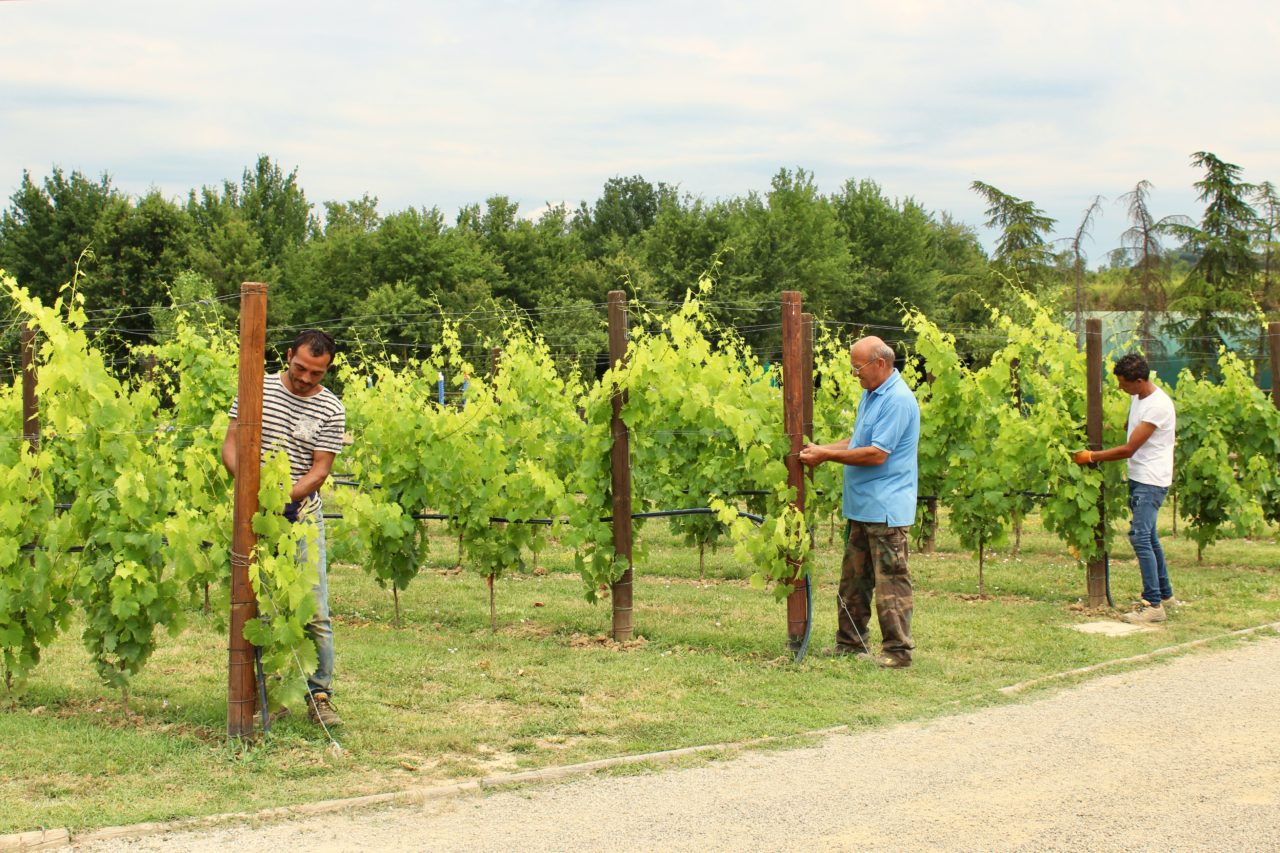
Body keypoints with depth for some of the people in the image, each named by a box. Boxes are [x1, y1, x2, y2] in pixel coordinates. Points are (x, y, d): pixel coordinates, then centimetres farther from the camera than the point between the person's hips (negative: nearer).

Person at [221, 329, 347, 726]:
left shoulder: (331, 410, 0)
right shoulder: (257, 388, 3)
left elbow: (320, 470, -4)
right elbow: (231, 443, 3)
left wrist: (287, 496, -21)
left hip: (301, 516, -1)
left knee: (315, 611, -5)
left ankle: (319, 696, 3)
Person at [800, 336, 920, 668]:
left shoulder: (898, 400, -17)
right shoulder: (871, 395, 15)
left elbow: (877, 454, -22)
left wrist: (827, 455, -15)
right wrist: (821, 449, 8)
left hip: (885, 508, -10)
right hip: (861, 505, 10)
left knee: (890, 579, -6)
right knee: (853, 578, 15)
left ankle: (898, 650, -2)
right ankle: (849, 643, 23)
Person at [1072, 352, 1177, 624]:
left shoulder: (1158, 406, -22)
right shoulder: (1136, 397, 7)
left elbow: (1128, 449, -22)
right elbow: (1127, 429, 24)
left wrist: (1091, 457, -15)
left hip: (1152, 481, -10)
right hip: (1138, 478, 10)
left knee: (1140, 536, -17)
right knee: (1148, 536, 17)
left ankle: (1154, 605, -18)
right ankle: (1165, 594, 31)